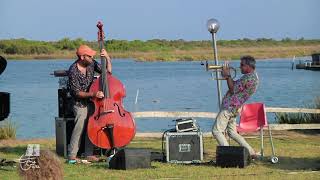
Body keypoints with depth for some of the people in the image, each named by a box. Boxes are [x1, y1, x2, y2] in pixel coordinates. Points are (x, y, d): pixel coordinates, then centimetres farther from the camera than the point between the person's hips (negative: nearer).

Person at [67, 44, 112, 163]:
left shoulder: (92, 64, -2)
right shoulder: (73, 71, -19)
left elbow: (108, 71, 4)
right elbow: (77, 93, -18)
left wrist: (107, 58, -12)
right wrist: (93, 94, -29)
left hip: (92, 100, 5)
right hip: (80, 103, -5)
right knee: (80, 125, -18)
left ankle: (89, 154, 2)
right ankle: (72, 155, -14)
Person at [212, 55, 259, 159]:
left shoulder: (248, 78, -20)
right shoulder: (253, 76, 14)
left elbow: (233, 89, -19)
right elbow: (236, 86, 20)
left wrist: (227, 75, -9)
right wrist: (227, 77, 9)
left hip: (229, 107, -10)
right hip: (234, 108, 10)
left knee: (216, 131, -7)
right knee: (232, 133, 16)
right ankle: (251, 153, 11)